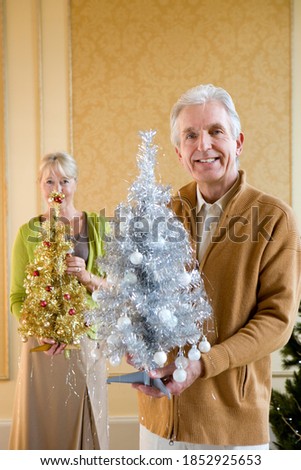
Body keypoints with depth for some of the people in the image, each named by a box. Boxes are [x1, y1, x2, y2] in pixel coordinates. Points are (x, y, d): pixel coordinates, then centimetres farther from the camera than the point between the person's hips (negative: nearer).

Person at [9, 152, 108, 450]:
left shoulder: (97, 227, 4)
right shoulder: (28, 233, 3)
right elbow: (17, 297, 2)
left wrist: (86, 276, -18)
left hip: (86, 343, 0)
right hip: (42, 344, 0)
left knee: (84, 429, 8)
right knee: (40, 428, 5)